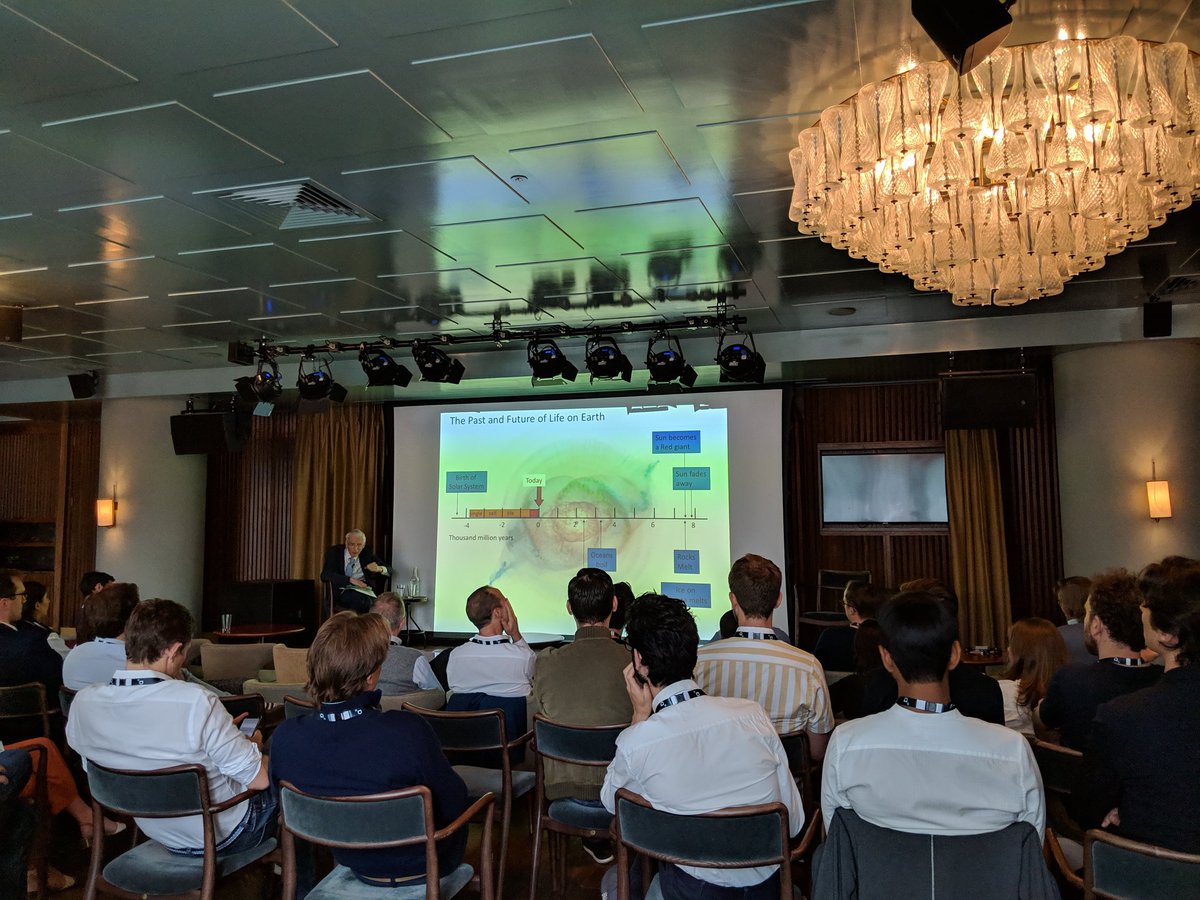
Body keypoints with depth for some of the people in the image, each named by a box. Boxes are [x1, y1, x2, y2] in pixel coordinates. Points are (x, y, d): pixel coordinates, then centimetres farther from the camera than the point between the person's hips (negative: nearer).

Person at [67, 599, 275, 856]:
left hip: (161, 835, 6)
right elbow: (259, 779, -25)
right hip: (224, 835, -6)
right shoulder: (196, 704, -34)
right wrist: (254, 744, -2)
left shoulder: (82, 704, -15)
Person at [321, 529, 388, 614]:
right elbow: (325, 575, -11)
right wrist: (350, 580, -22)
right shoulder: (334, 552, 5)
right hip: (343, 591, -2)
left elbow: (389, 570, 15)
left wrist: (379, 569, -11)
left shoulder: (366, 553, 14)